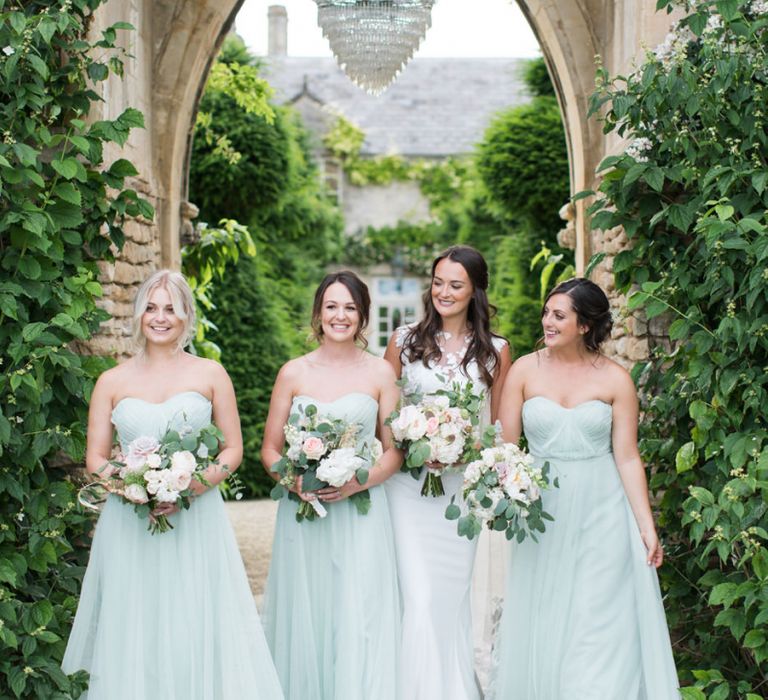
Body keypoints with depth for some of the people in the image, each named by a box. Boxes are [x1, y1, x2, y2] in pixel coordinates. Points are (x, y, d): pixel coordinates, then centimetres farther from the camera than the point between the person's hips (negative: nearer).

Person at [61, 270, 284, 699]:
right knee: (134, 629, 3)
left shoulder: (210, 374, 5)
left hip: (197, 521, -1)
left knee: (198, 629, -1)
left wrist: (201, 482, -12)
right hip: (130, 525, 1)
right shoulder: (112, 382, 7)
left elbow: (234, 449, 6)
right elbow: (95, 457, 8)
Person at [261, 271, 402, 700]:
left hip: (361, 513, -1)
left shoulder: (380, 372, 4)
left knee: (358, 622, -4)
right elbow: (270, 449, 9)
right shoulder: (293, 373, 6)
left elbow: (394, 452, 5)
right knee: (305, 620, 4)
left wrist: (357, 482, -12)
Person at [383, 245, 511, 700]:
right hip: (409, 483, -1)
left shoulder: (495, 350, 4)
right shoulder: (405, 341, 3)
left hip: (463, 486, 1)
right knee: (418, 595, -7)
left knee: (454, 592, 7)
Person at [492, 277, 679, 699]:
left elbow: (627, 457, -3)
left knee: (599, 627, 3)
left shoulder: (615, 379, -3)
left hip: (601, 514, -1)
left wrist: (647, 527, -6)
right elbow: (504, 445, -2)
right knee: (541, 625, 9)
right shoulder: (525, 370, -1)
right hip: (543, 511, 1)